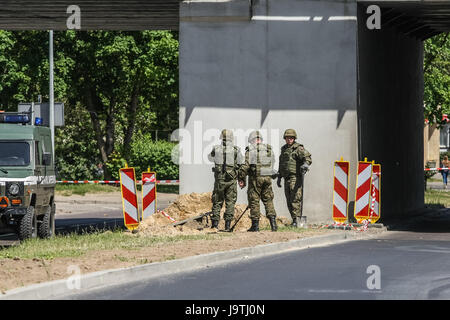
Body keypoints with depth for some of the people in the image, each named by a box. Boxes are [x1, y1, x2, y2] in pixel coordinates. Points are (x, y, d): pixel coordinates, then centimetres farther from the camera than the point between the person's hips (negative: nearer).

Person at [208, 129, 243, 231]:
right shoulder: (236, 149, -5)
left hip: (219, 178, 1)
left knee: (217, 201, 10)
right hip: (231, 179, -1)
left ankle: (215, 223, 4)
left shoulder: (216, 149, -1)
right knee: (230, 201, 5)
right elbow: (241, 163, 0)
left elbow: (211, 158, 18)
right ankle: (228, 225, 0)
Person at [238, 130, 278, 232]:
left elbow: (246, 165, -11)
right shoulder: (269, 149, 10)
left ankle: (255, 225, 3)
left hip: (255, 178, -4)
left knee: (254, 201, 3)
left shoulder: (250, 150, -5)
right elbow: (272, 164, 12)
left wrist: (241, 179, -4)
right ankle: (273, 222, -2)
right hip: (267, 178, 4)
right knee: (268, 200, 11)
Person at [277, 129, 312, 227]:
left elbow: (308, 158, -18)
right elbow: (281, 164, 29)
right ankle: (294, 220, 13)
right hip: (287, 178, 8)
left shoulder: (298, 148, -4)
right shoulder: (284, 149, 20)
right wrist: (279, 177, 28)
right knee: (289, 201, 8)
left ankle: (296, 220, -18)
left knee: (295, 199, -14)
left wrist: (305, 164, -39)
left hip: (295, 177, -8)